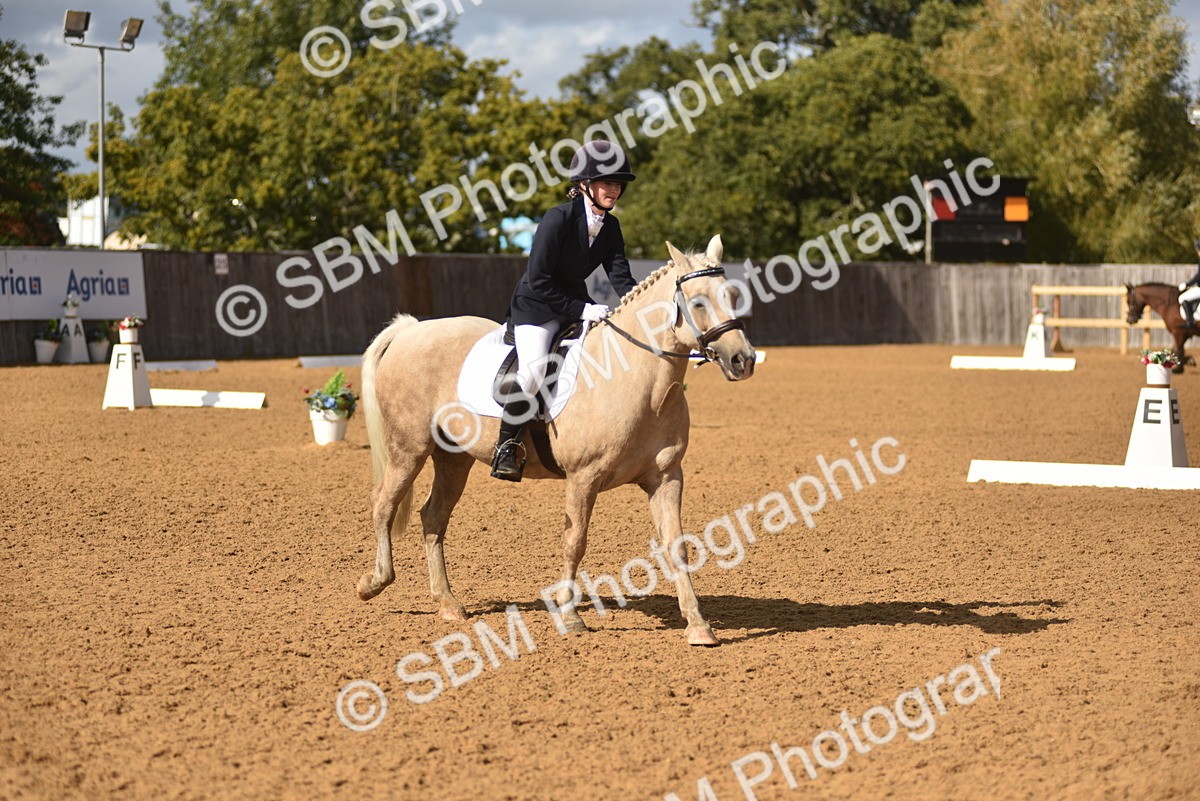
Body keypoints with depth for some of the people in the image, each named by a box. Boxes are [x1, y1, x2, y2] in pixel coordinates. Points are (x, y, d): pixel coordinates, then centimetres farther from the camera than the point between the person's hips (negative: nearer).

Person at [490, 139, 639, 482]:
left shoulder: (611, 227, 0)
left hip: (577, 303, 7)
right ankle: (507, 446, -15)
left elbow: (621, 278, -3)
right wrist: (580, 310, -24)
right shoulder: (558, 219, -21)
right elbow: (538, 281, -22)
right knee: (534, 370, -30)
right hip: (536, 304, -7)